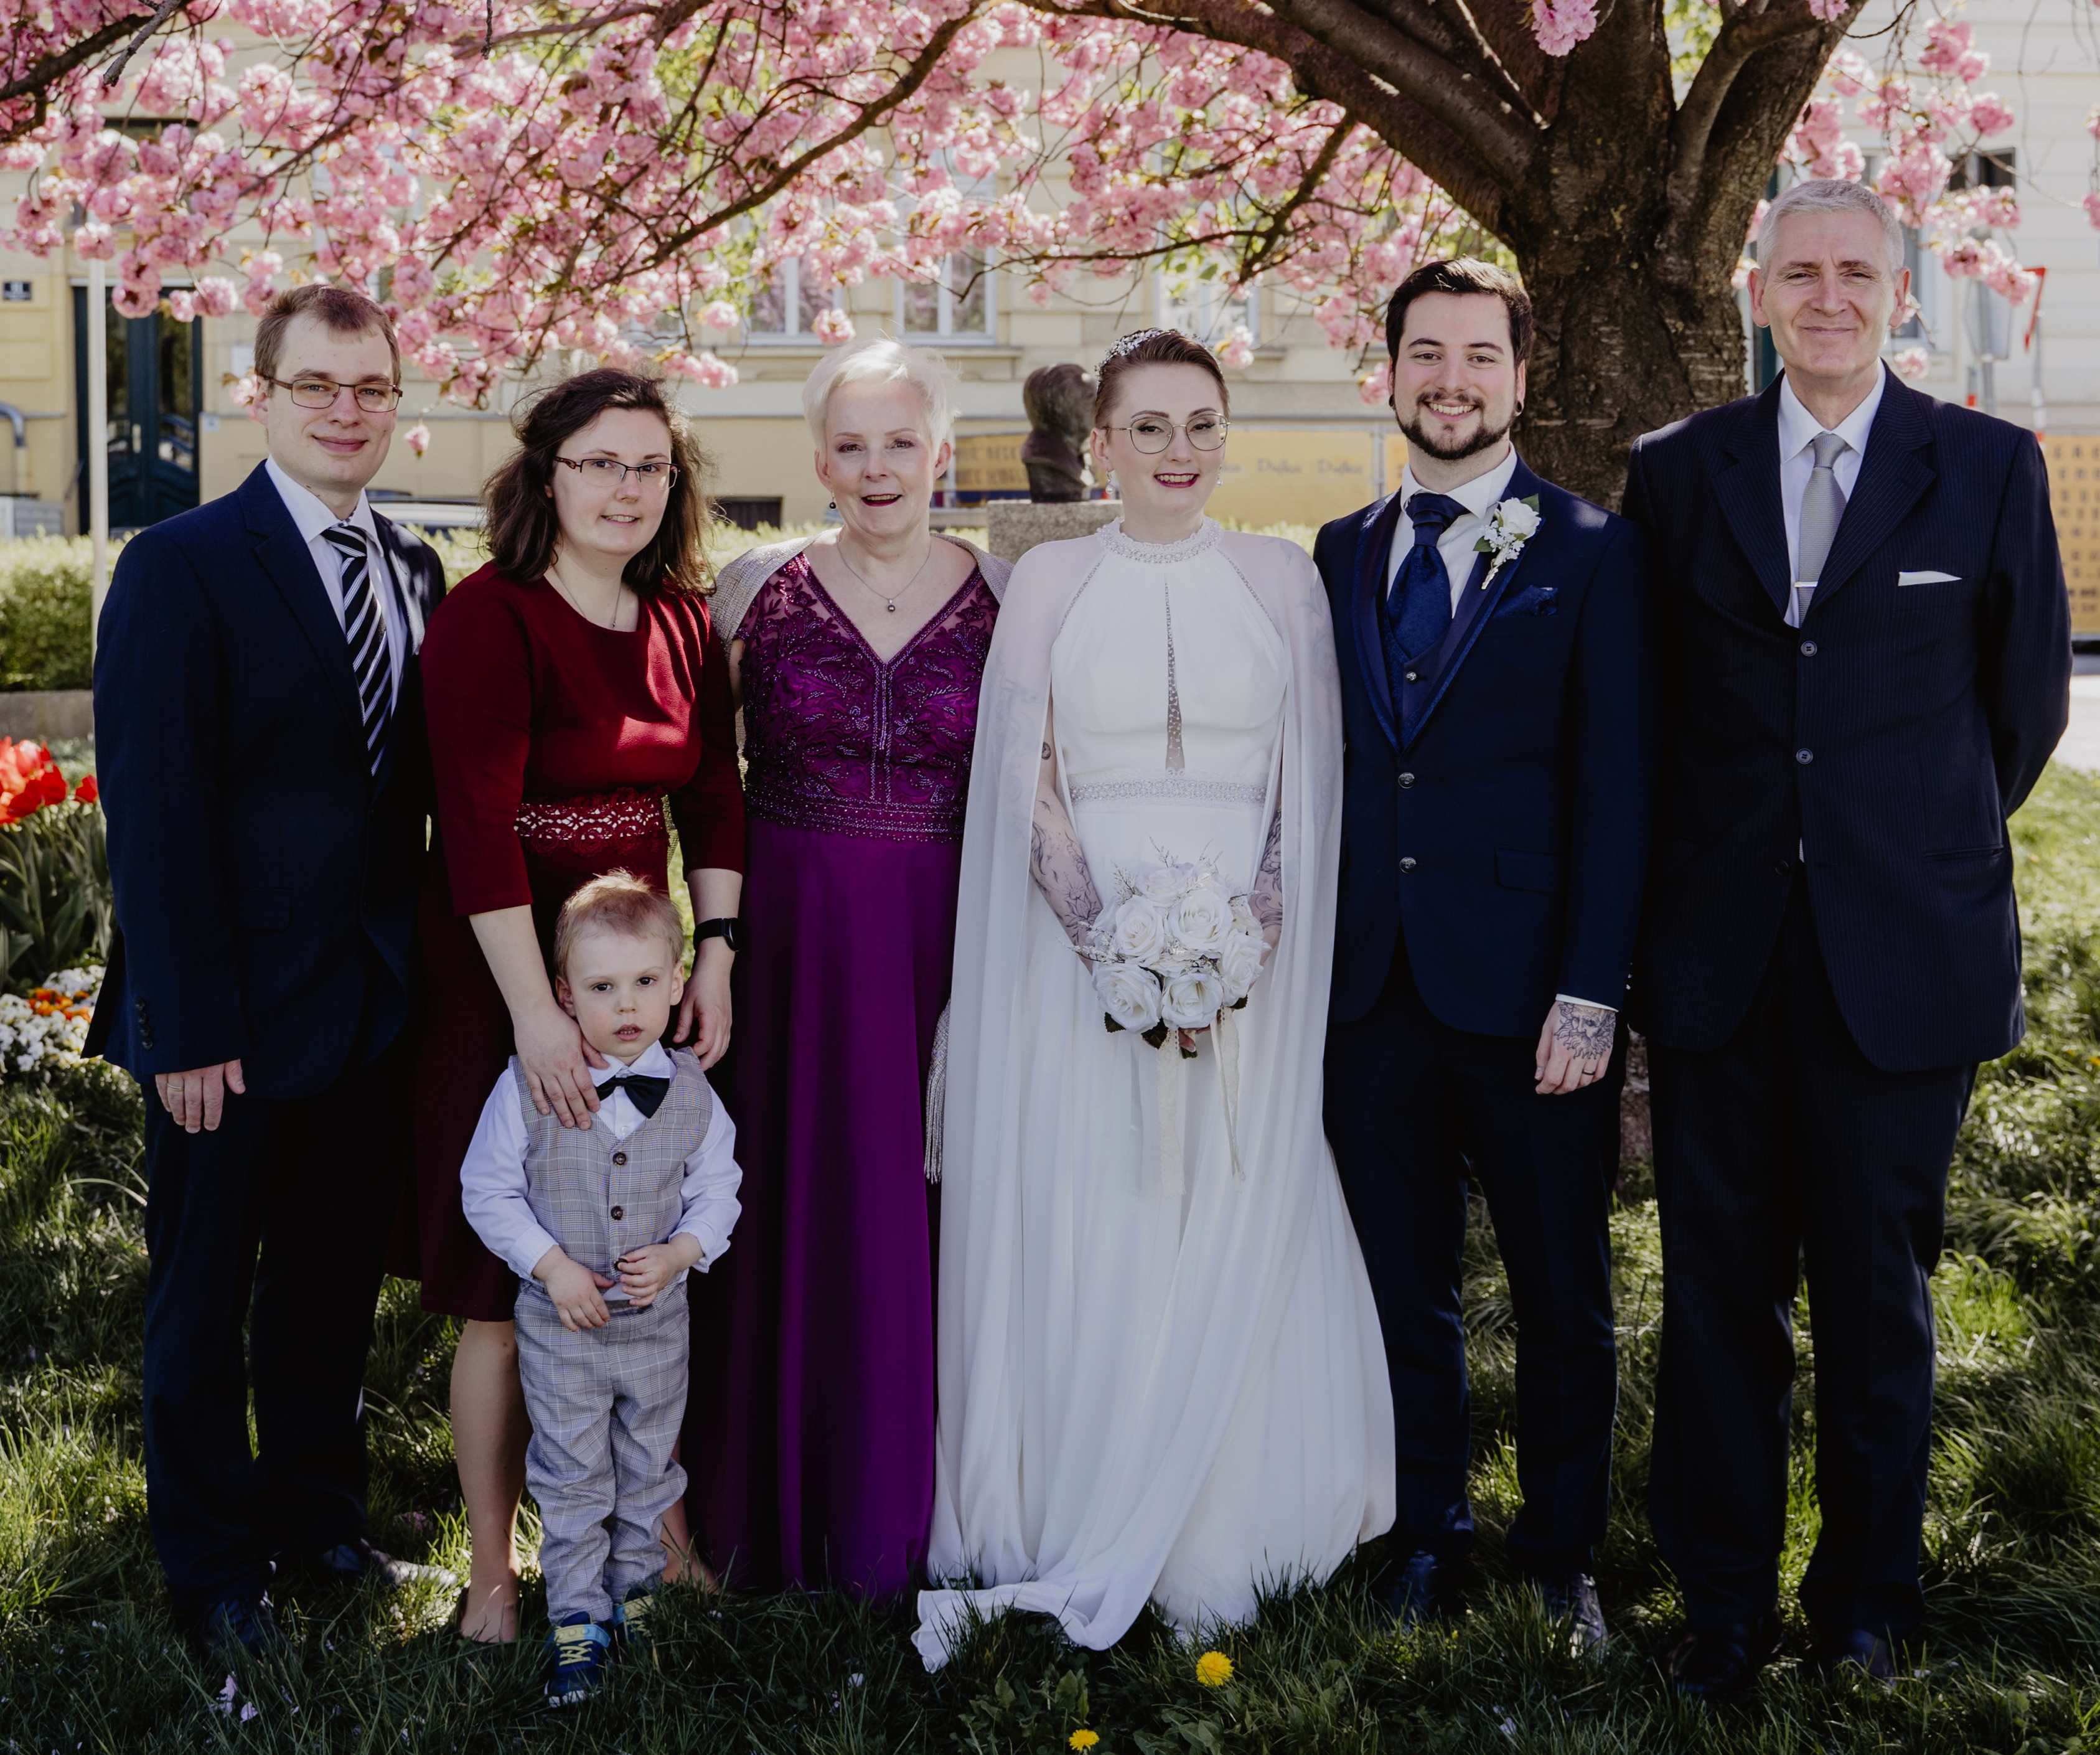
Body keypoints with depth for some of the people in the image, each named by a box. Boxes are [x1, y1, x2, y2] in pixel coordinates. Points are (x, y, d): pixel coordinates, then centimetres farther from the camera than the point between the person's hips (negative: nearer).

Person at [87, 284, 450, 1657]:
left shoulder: (416, 575, 8)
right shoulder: (182, 568, -11)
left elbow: (420, 785, 7)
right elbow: (154, 812, -15)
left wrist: (424, 967, -1)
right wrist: (186, 1027, -18)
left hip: (376, 1008, 6)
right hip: (237, 1018, -5)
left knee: (337, 1279, 18)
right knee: (206, 1298, 11)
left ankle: (316, 1512, 36)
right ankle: (212, 1566, 26)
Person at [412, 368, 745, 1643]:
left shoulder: (683, 621, 7)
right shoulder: (490, 618, -12)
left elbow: (716, 799, 11)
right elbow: (478, 826, -19)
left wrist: (717, 953, 0)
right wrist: (538, 1012, -24)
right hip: (504, 976, -5)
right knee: (507, 1291, 3)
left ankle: (662, 1523, 25)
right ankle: (495, 1571, 14)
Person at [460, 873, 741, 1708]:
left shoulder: (690, 1093, -7)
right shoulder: (527, 1087, -15)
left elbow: (717, 1193, 2)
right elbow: (488, 1191, -8)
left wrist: (677, 1254, -16)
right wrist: (553, 1267, -17)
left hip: (658, 1325, 2)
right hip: (560, 1327, -2)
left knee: (647, 1472, 18)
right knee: (572, 1481, 7)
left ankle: (634, 1587, 39)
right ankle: (577, 1623, 19)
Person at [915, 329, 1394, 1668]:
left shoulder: (1283, 577, 6)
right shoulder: (1050, 582, 5)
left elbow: (1311, 784, 4)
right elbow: (1027, 786, 0)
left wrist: (1255, 930, -11)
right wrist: (1111, 938, -12)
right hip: (1090, 943, 0)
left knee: (1238, 1240, 2)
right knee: (1086, 1240, 1)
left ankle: (1217, 1546, 14)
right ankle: (1078, 1542, 12)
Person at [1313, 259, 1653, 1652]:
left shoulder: (1593, 555, -2)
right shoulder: (1341, 556, 11)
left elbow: (1617, 788, -7)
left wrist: (1591, 991, -13)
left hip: (1527, 993, -3)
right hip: (1372, 996, 3)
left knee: (1564, 1296, 8)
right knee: (1406, 1288, 12)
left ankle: (1564, 1554, 24)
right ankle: (1431, 1536, 27)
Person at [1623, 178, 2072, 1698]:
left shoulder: (1989, 467, 2)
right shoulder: (1679, 473, 6)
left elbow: (2030, 693, 10)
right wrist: (1732, 841, 12)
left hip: (1901, 952, -1)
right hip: (1721, 948, 1)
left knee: (1879, 1286, 8)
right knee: (1720, 1285, 6)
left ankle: (1869, 1589, 25)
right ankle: (1725, 1598, 19)